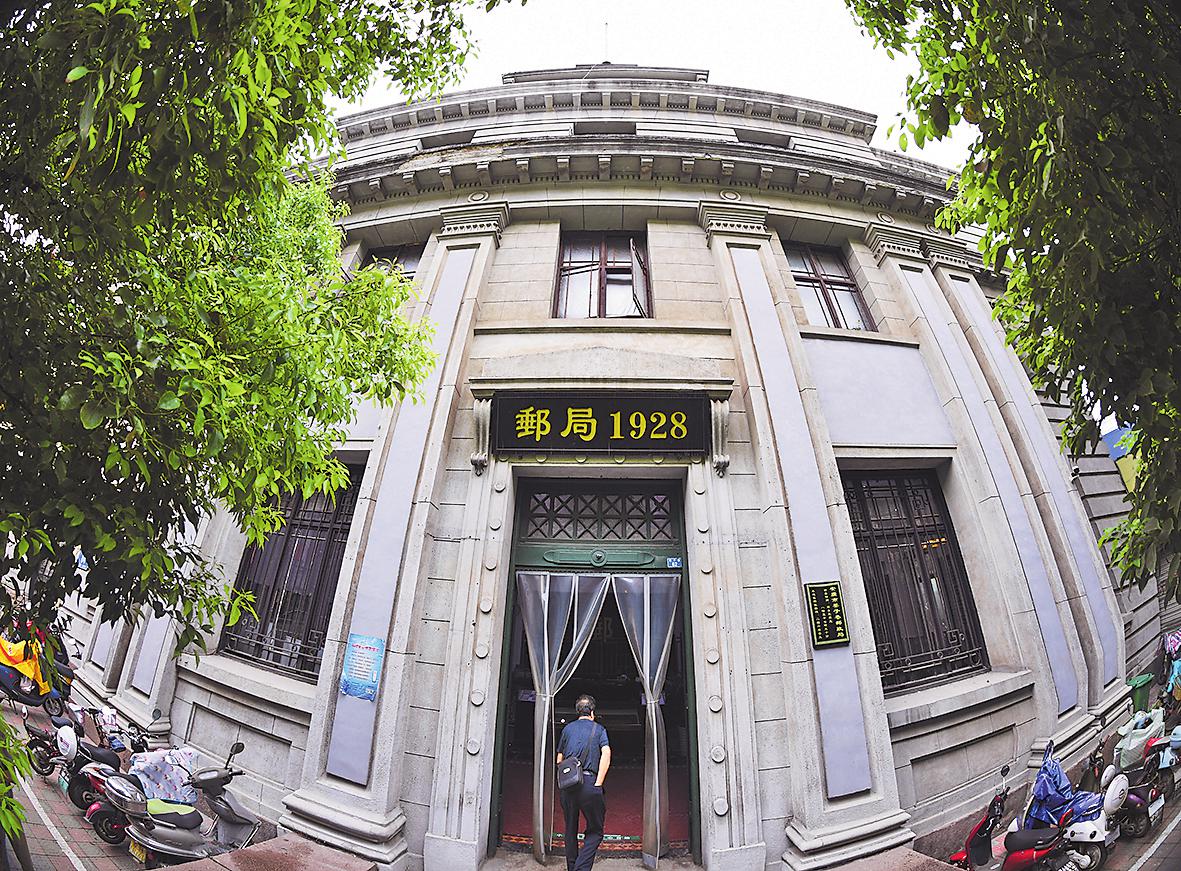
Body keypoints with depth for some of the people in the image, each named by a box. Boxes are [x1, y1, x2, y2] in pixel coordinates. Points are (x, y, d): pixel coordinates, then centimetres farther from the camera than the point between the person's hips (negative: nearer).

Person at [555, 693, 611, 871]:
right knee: (595, 831, 6)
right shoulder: (599, 729, 8)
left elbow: (559, 760, 16)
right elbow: (606, 753, -8)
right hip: (588, 782, -3)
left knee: (570, 830, 18)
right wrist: (598, 784, -10)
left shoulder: (568, 728, 15)